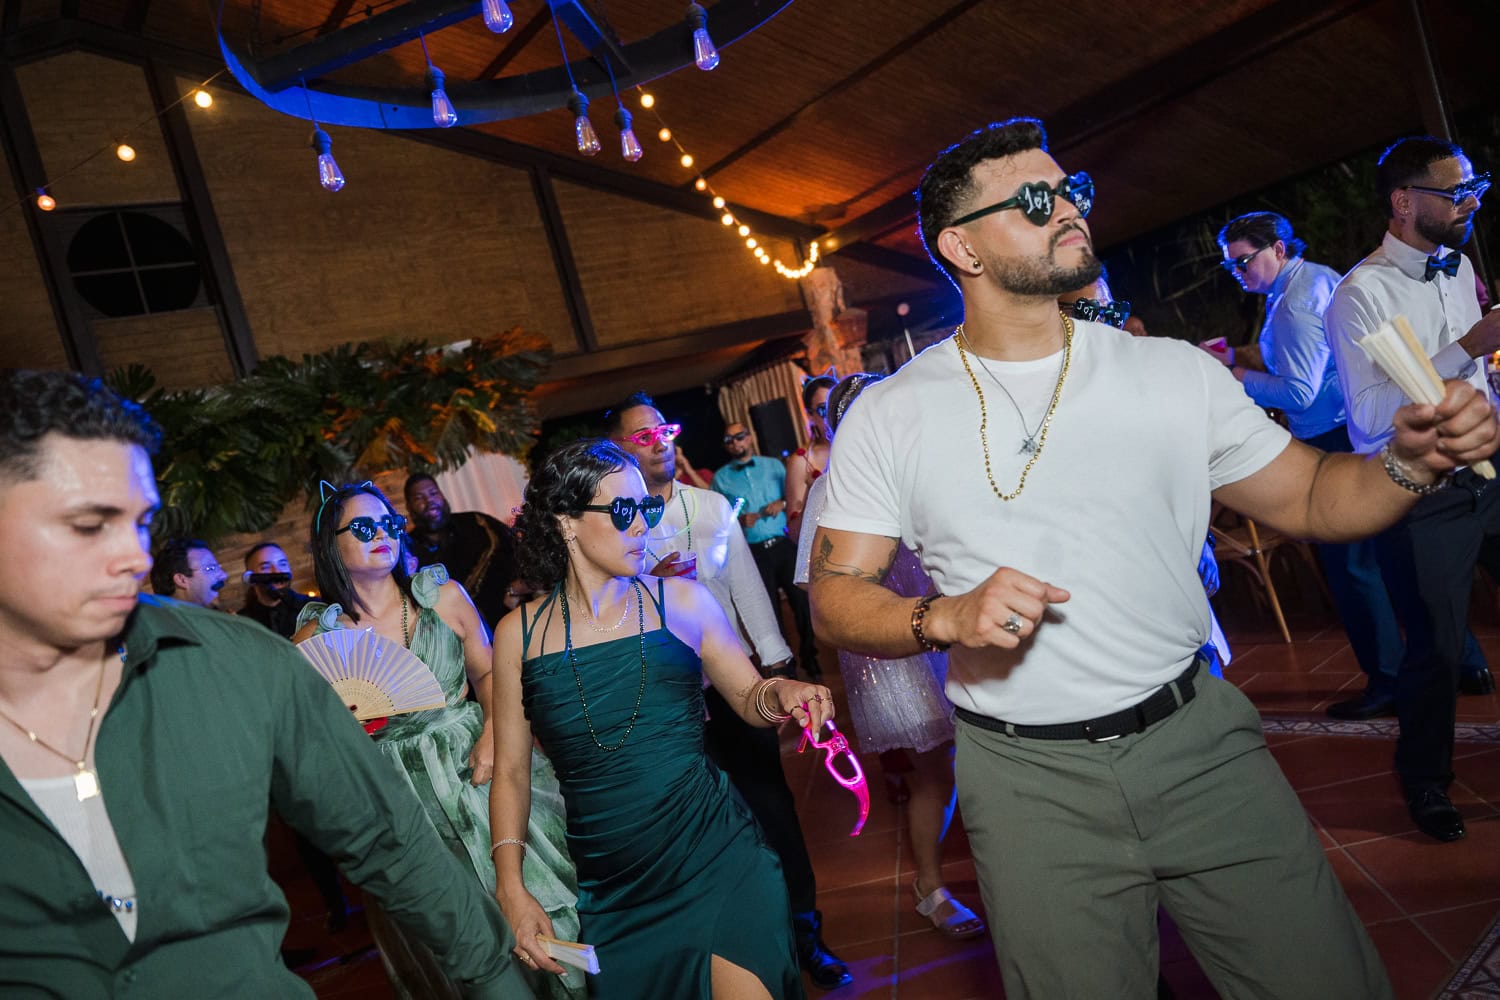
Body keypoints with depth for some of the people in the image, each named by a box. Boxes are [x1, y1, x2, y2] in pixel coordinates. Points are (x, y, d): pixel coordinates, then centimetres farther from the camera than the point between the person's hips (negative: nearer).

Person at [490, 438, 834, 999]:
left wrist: (777, 695, -15)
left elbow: (748, 698, 7)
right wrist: (512, 889, -2)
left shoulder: (681, 600, -2)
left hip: (714, 861, -1)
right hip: (608, 889, 1)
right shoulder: (518, 634, 0)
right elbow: (511, 772, 6)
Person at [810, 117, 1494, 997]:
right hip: (1029, 781, -2)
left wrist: (1413, 460, -12)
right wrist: (945, 617, -22)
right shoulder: (889, 416, -4)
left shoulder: (1175, 372, 2)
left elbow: (1308, 498, 8)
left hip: (1201, 742, 2)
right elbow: (837, 596, -3)